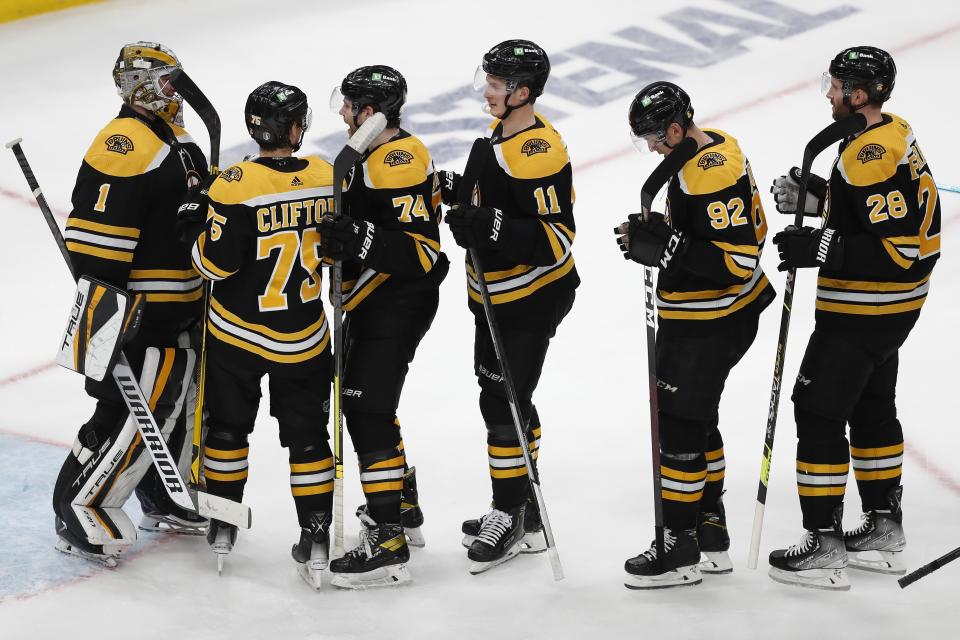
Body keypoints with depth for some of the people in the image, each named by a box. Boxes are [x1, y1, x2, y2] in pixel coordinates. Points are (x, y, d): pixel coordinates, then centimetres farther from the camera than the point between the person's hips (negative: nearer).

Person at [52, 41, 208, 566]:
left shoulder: (180, 142, 12)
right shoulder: (125, 145, -21)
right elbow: (93, 234, -25)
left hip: (182, 308, 10)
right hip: (138, 312, -10)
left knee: (182, 403, 18)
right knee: (131, 415, -8)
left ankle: (164, 501, 34)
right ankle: (78, 514, 0)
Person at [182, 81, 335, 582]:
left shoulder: (237, 185, -20)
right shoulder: (327, 179, -8)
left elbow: (215, 262, -17)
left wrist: (198, 221, -1)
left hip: (235, 333, -2)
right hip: (303, 337, 2)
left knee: (228, 425, 16)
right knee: (307, 433, 10)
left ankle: (222, 530, 25)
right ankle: (316, 540, 8)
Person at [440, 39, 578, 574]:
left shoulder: (537, 153, -25)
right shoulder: (503, 131, 6)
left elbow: (556, 237, -27)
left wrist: (492, 229, -36)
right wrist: (460, 191, 5)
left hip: (529, 302, -11)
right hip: (497, 295, 11)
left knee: (503, 403, -5)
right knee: (505, 397, 18)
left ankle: (510, 519, 7)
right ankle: (524, 514, 29)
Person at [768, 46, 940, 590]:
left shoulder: (873, 158, -26)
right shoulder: (893, 133, 5)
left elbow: (898, 250, -28)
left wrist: (822, 249, -28)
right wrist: (818, 197, 5)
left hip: (862, 313, -11)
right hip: (888, 310, 11)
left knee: (819, 410, -5)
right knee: (871, 407, 21)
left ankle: (825, 548, -2)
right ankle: (884, 530, 33)